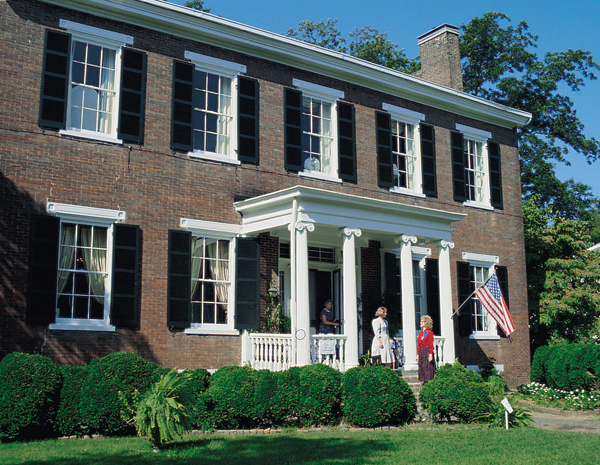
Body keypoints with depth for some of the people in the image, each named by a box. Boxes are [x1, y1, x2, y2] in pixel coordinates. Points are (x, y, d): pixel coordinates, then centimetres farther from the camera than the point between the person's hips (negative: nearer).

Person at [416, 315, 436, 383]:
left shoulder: (429, 332, -6)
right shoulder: (420, 333, 14)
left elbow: (431, 344, -10)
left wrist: (430, 354, -16)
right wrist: (418, 354, 11)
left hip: (427, 352, -7)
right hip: (421, 352, 7)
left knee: (428, 367, -5)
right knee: (422, 368, 7)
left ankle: (429, 381, -2)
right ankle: (425, 382, 12)